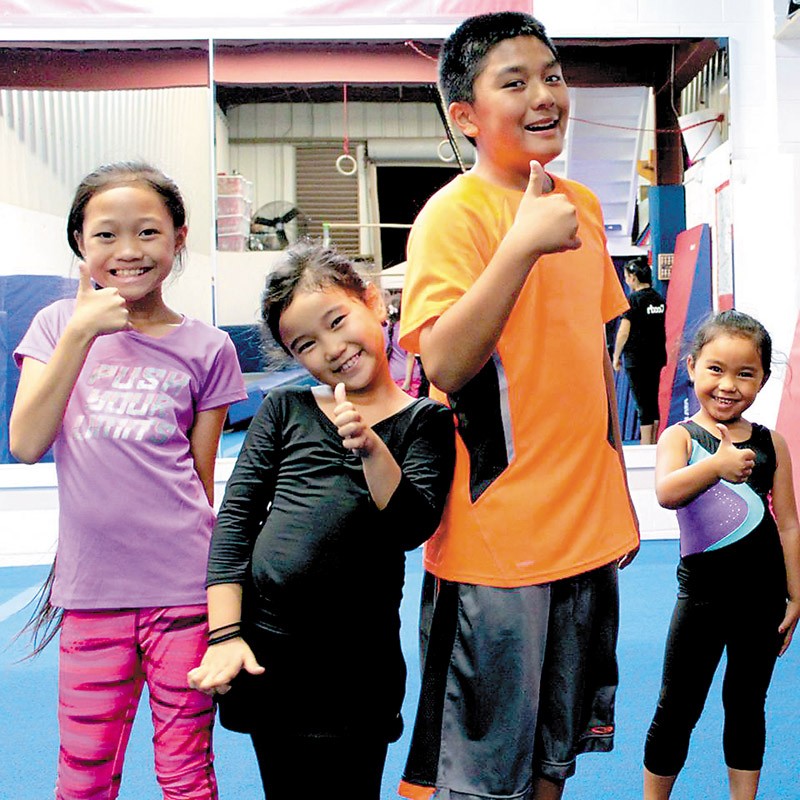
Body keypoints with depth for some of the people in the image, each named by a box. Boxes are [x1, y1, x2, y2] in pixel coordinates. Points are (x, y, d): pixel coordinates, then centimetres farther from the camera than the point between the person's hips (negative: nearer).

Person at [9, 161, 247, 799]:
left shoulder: (207, 348, 0)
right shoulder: (60, 324, 3)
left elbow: (203, 478, 6)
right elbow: (26, 444, -9)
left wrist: (215, 583, 7)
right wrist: (81, 333, -14)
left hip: (183, 591, -1)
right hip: (91, 590, 1)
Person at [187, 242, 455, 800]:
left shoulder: (425, 421, 1)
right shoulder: (285, 410, 5)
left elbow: (413, 527, -9)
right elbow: (234, 518, 2)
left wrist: (371, 448, -24)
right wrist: (225, 633, -5)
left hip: (359, 660, -1)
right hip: (265, 645, 2)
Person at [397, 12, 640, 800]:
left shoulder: (582, 205, 9)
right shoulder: (453, 215, -13)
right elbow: (443, 365, -26)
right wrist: (523, 244, -32)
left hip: (587, 529, 7)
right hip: (495, 537, -7)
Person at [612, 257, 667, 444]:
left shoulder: (633, 299, -12)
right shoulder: (659, 299, 9)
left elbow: (624, 332, -13)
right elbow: (658, 327, 15)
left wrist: (616, 356, -4)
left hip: (637, 357, -7)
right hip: (657, 356, 7)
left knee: (643, 403, -4)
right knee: (653, 401, 13)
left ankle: (645, 446, -2)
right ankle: (652, 443, 19)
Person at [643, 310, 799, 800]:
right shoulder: (680, 437, -7)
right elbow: (667, 493, -27)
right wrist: (717, 466, -43)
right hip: (702, 593, -2)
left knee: (747, 704, 17)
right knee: (678, 709, 8)